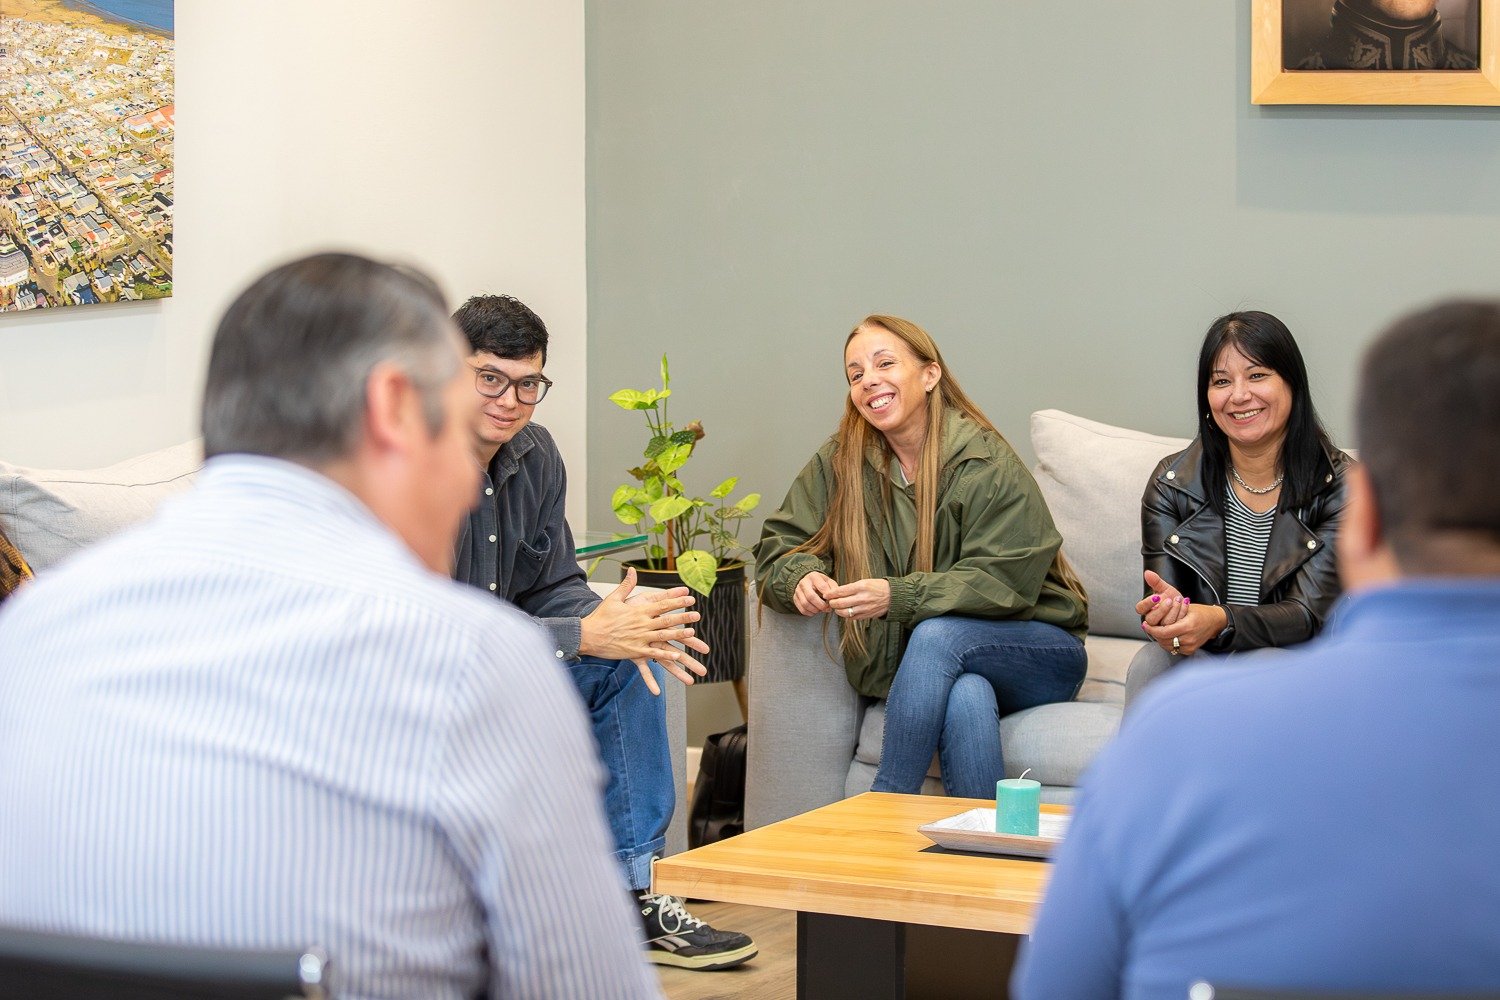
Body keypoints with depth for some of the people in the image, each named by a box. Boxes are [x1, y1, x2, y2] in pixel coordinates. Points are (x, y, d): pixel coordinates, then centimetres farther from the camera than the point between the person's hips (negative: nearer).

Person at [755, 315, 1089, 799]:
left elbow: (1003, 582, -18)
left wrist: (898, 596, -32)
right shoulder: (839, 461, 2)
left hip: (1037, 656, -2)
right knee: (967, 697, -36)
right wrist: (801, 577, -21)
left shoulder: (988, 464, -12)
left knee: (938, 634, -34)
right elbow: (779, 546, 5)